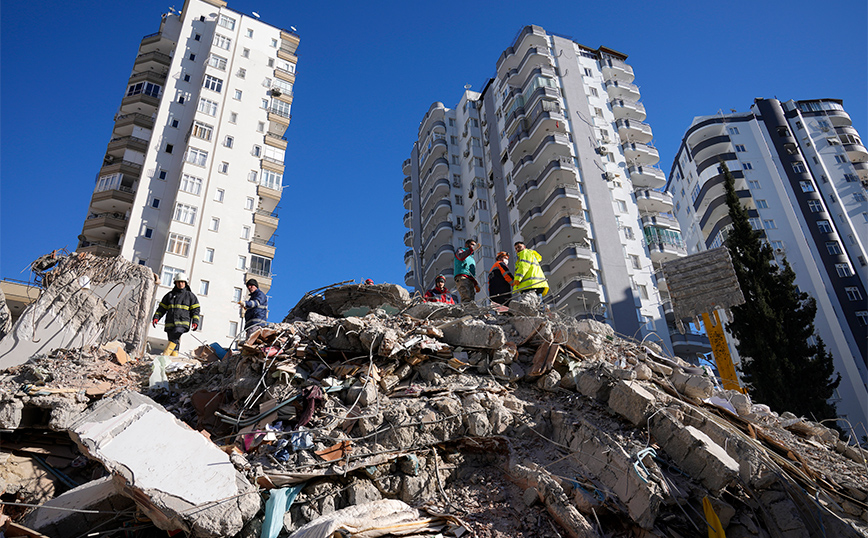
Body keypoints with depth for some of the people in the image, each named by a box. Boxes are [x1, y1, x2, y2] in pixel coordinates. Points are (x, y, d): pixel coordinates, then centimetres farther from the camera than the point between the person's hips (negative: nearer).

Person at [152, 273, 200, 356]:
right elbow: (162, 308, 21)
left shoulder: (190, 295, 12)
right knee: (175, 344, -1)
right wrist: (156, 317, 4)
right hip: (170, 324, 4)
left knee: (174, 338, -26)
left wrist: (195, 322, -5)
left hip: (183, 322, -4)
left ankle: (164, 356, -33)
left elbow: (195, 310, 9)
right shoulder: (169, 295, 20)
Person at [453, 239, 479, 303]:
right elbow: (461, 257, -10)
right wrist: (472, 249, -20)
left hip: (471, 281, 7)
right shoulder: (460, 251, 17)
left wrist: (476, 284, 17)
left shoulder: (472, 259, 37)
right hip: (462, 277, -7)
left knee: (471, 300, -10)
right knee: (467, 299, -28)